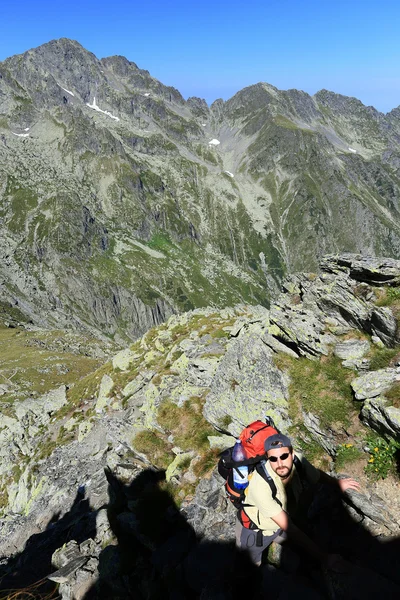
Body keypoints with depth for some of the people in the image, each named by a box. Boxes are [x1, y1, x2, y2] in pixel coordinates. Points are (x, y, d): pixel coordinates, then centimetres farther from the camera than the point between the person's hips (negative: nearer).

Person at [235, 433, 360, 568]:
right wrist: (323, 557, -37)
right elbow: (288, 527, -37)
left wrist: (337, 483, 12)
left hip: (284, 521, 5)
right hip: (256, 530, -5)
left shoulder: (298, 461, -28)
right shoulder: (260, 485, -43)